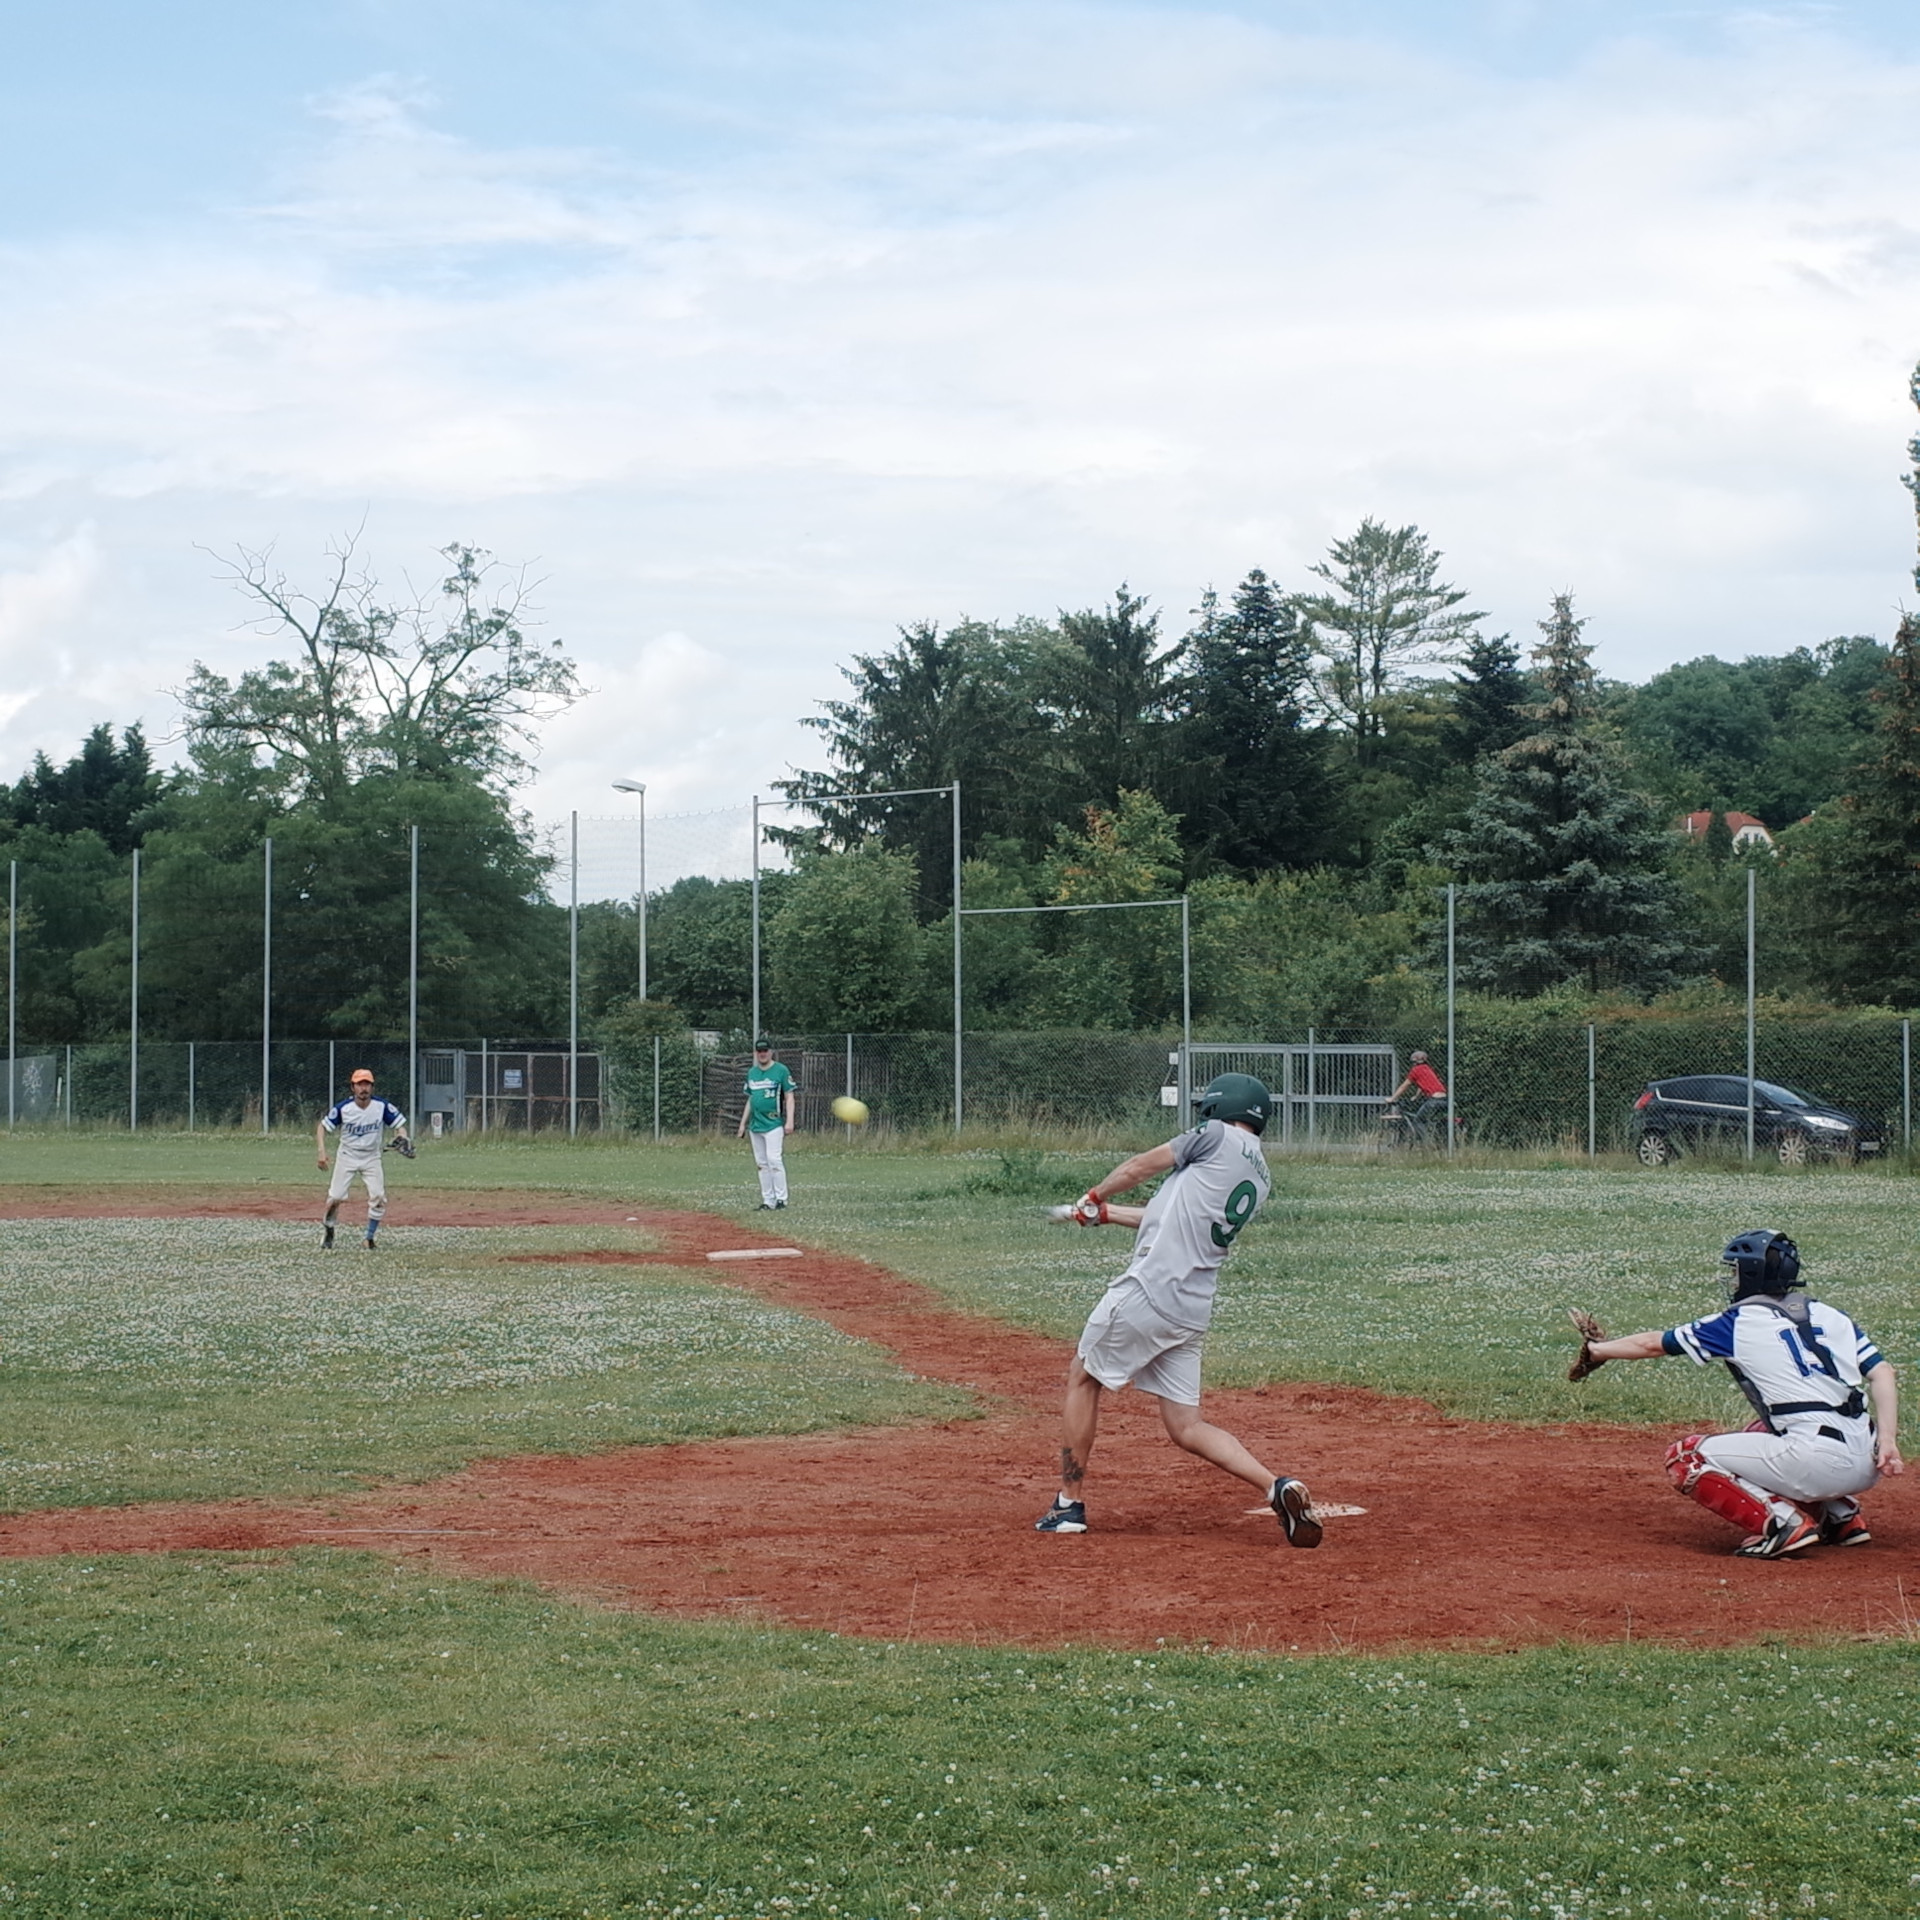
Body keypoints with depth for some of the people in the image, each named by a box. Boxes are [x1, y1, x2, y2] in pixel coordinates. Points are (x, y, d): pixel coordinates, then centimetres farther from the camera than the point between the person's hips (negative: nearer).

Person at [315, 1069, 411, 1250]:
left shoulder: (383, 1107, -13)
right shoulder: (342, 1109, -15)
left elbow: (400, 1124, -5)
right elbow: (322, 1127, -6)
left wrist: (402, 1139, -27)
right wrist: (322, 1152, -18)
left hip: (372, 1158, 1)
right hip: (347, 1158, -1)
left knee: (378, 1198, -14)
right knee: (335, 1197, -7)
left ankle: (370, 1238, 1)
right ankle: (328, 1230, 21)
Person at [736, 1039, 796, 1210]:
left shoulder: (781, 1071, -3)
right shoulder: (752, 1073, 15)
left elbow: (789, 1096, -6)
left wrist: (789, 1121, -15)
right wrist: (743, 1123, 19)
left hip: (774, 1124, -6)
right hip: (755, 1124, 6)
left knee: (774, 1160, -14)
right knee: (761, 1164, 5)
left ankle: (781, 1199, -9)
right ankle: (768, 1201, 9)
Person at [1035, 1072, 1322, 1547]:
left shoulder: (1220, 1138, -4)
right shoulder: (1260, 1179, 19)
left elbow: (1139, 1167, 4)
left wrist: (1094, 1197, 23)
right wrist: (1105, 1215, 34)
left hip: (1150, 1291, -7)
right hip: (1194, 1311, 7)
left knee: (1082, 1375, 13)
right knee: (1186, 1427, 9)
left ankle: (1069, 1504, 15)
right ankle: (1276, 1486, -11)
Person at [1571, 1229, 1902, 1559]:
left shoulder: (1739, 1324, 4)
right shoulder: (1830, 1316, 17)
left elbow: (1652, 1345, 14)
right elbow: (1881, 1372, 4)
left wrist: (1596, 1350, 30)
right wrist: (1887, 1441, -4)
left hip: (1816, 1463, -7)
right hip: (1865, 1470, 7)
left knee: (1686, 1458, 6)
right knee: (1762, 1432, 35)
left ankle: (1784, 1523, -8)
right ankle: (1843, 1516, 21)